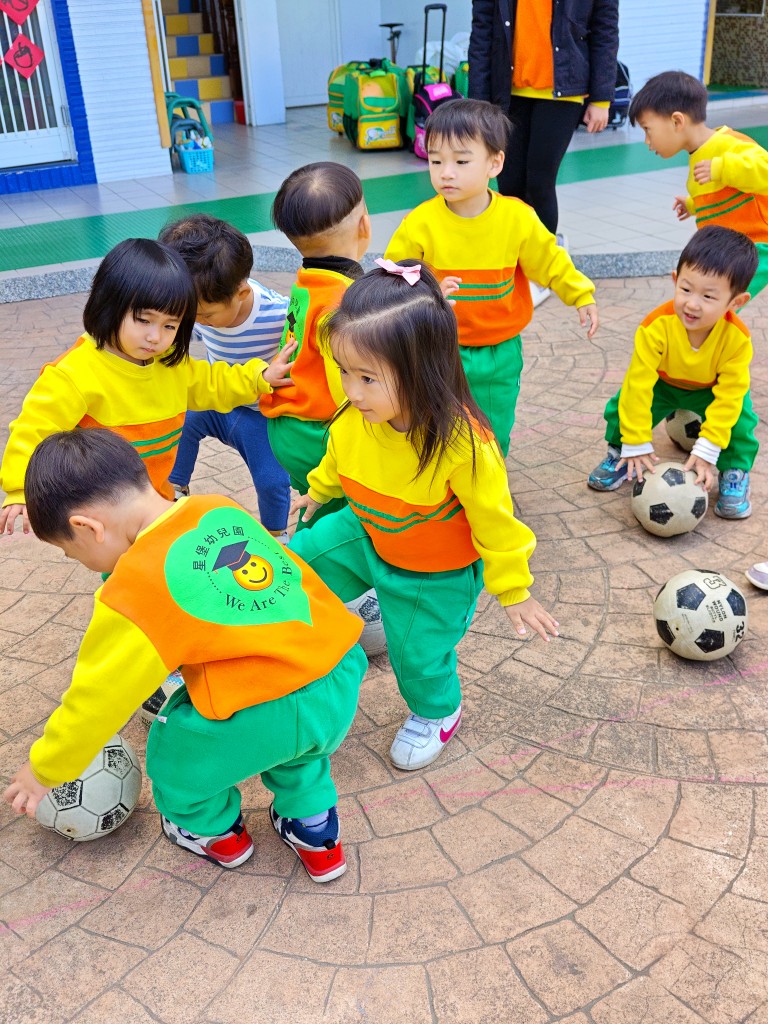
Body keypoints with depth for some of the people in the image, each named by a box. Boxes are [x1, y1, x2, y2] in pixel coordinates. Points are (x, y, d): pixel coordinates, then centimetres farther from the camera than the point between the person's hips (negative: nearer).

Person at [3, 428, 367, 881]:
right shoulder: (221, 510, 6)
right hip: (342, 678, 7)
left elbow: (99, 695, -3)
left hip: (265, 715, -6)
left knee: (176, 748, 23)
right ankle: (315, 832, 47)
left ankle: (215, 831, 47)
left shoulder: (136, 586, -11)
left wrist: (45, 770, 14)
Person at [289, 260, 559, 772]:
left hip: (435, 575, -4)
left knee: (418, 654, 13)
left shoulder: (463, 444, -40)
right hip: (364, 534, 5)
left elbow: (494, 520, -26)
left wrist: (514, 589, -14)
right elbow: (338, 461, 2)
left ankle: (437, 712, 49)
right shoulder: (356, 417, -23)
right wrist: (318, 491, 21)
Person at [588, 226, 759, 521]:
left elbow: (729, 396, -30)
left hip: (711, 390, 0)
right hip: (663, 383, 0)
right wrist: (636, 446, -32)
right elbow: (639, 383, -35)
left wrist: (706, 452, -34)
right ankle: (620, 456, 9)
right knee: (625, 404, -20)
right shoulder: (658, 325, -39)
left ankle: (735, 475, 3)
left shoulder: (737, 338, -35)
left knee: (739, 421, -23)